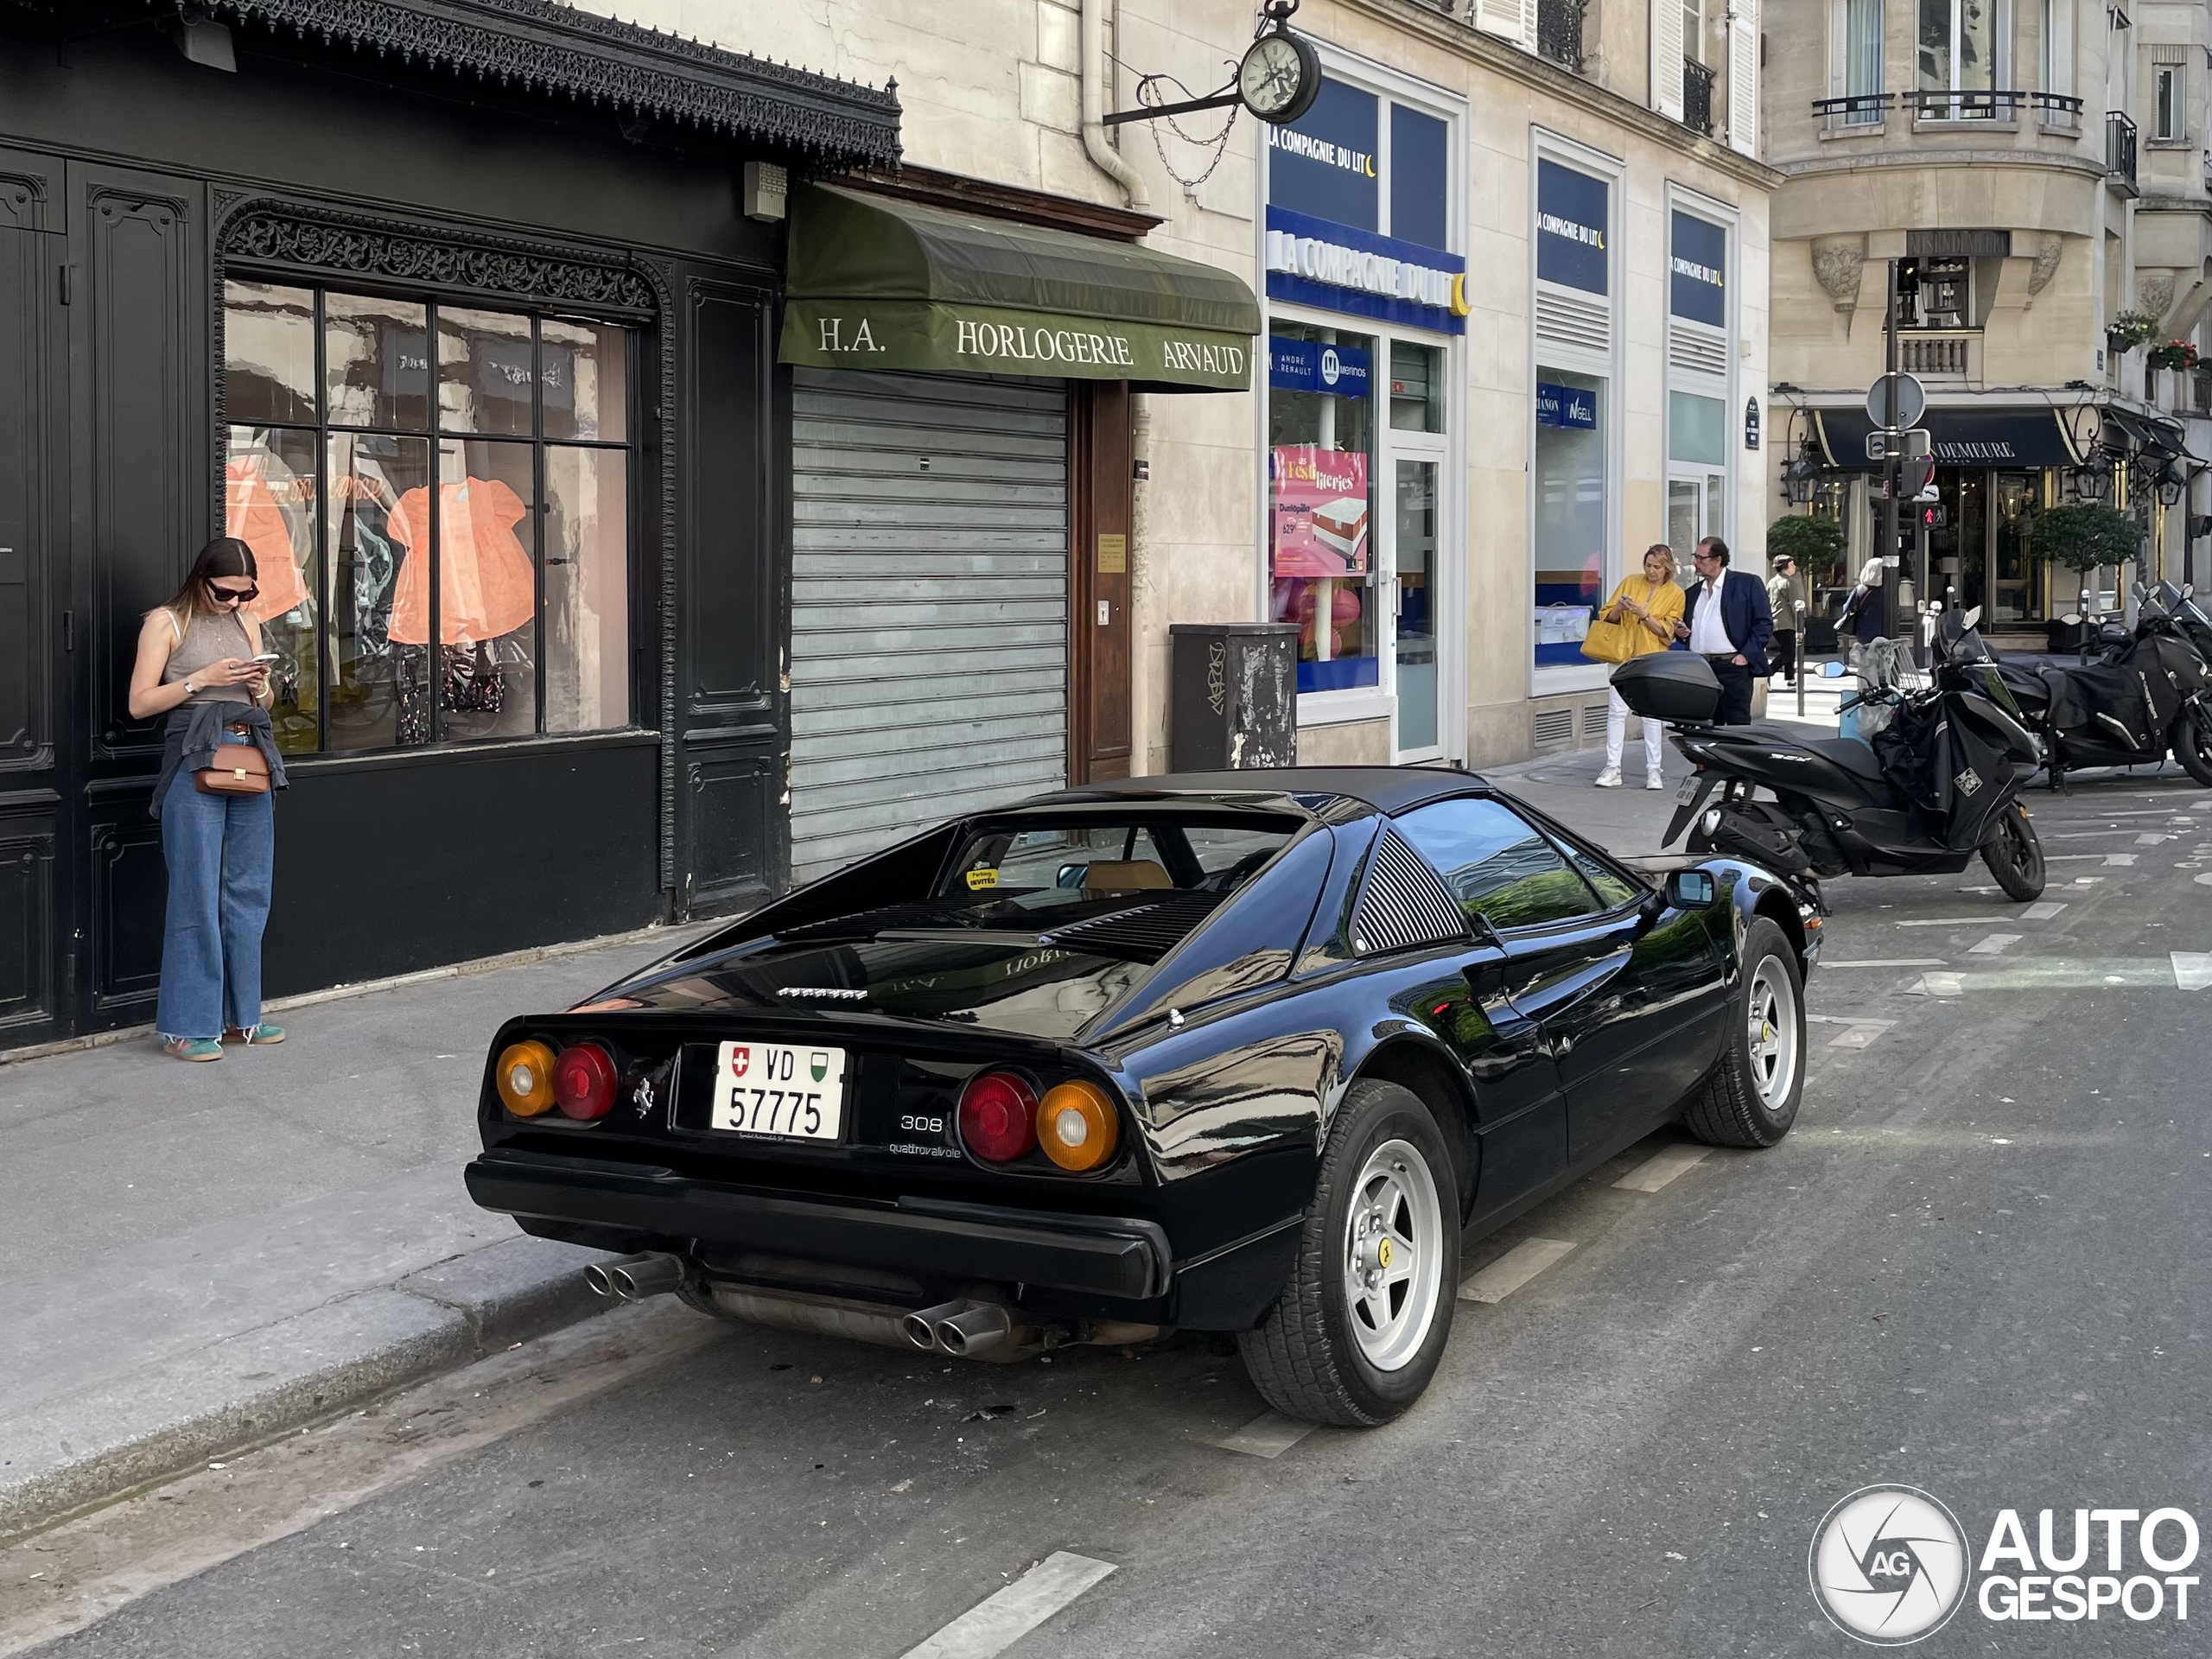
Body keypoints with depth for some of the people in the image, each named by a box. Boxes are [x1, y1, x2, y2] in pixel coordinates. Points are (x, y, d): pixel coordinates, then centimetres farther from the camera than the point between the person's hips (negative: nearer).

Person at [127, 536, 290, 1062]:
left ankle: (239, 1014, 17)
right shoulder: (166, 622, -1)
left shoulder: (248, 625, 16)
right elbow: (139, 703, -5)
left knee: (248, 892, 8)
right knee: (196, 894, -5)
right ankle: (185, 1025, 1)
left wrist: (260, 687, 2)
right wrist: (201, 679, -14)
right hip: (194, 760, -6)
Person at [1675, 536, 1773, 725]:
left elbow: (1764, 623, -3)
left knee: (1738, 726, -5)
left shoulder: (1748, 584, 1)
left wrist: (1746, 655, -12)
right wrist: (1681, 632, 4)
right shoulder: (1693, 592, 19)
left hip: (1732, 666, -6)